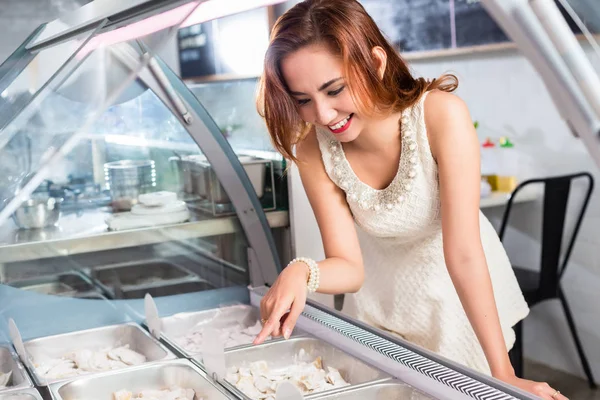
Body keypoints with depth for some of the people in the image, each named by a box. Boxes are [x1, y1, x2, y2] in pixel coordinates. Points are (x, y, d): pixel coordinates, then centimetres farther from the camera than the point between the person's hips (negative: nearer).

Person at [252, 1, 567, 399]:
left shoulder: (441, 115, -33)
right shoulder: (314, 151, -22)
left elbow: (463, 253, -33)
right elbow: (349, 267, -20)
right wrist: (301, 273, -42)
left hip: (463, 291, -2)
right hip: (385, 299, 2)